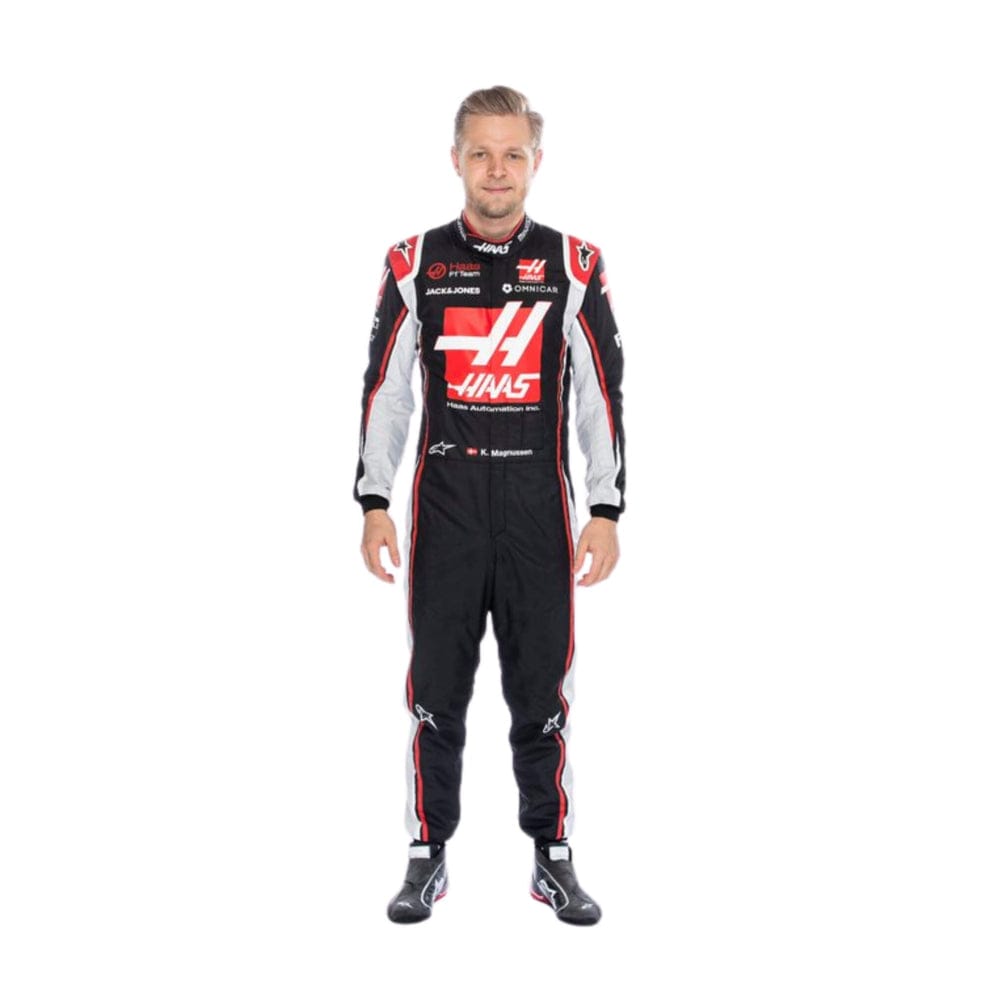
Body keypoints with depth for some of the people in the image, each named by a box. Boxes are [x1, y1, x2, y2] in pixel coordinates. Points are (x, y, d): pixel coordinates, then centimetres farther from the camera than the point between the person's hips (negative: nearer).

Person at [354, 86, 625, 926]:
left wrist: (606, 512, -5)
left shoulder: (574, 267, 1)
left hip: (540, 509, 0)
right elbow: (385, 392, 4)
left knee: (542, 693, 6)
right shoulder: (414, 265, 2)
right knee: (437, 691, 5)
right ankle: (429, 857, 18)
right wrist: (374, 505, -3)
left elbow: (603, 395, 1)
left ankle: (553, 858, 19)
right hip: (444, 506, 0)